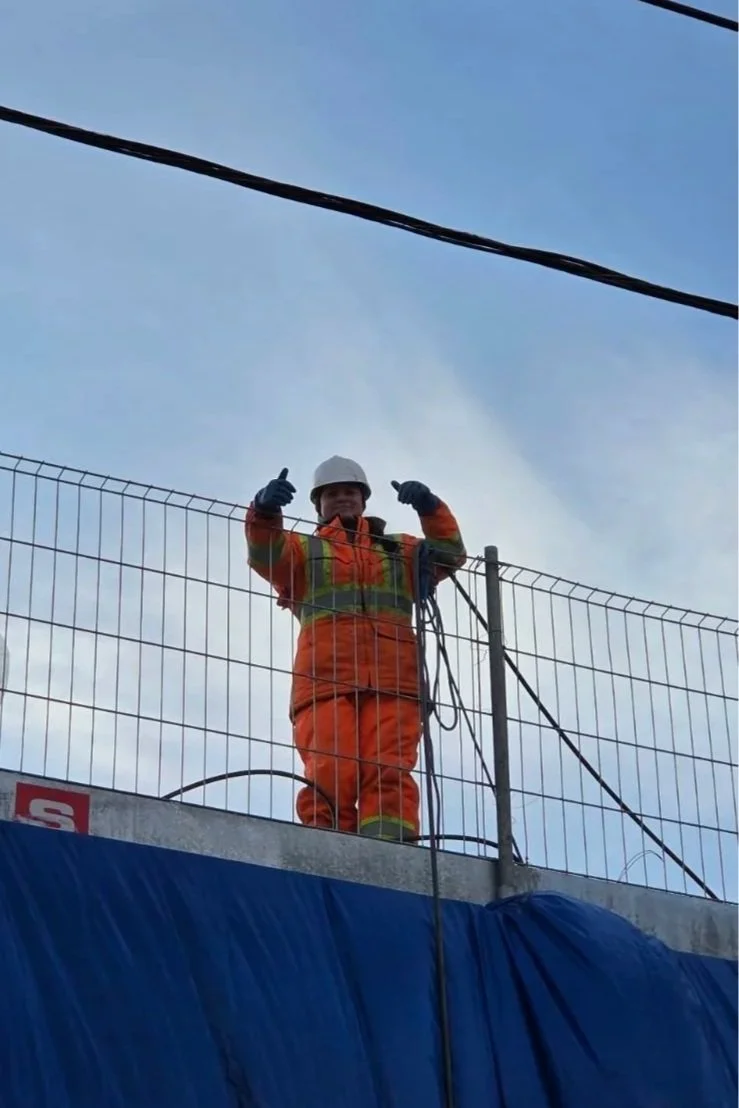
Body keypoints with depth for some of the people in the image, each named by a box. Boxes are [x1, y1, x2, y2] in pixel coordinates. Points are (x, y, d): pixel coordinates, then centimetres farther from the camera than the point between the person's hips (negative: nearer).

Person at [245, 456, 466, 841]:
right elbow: (265, 554, 3)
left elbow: (448, 555, 14)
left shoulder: (399, 551, 30)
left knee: (388, 777, -16)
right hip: (325, 681, -1)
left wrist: (430, 509, -4)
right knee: (332, 779, -18)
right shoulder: (303, 550, 25)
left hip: (392, 683, 1)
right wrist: (265, 510, -19)